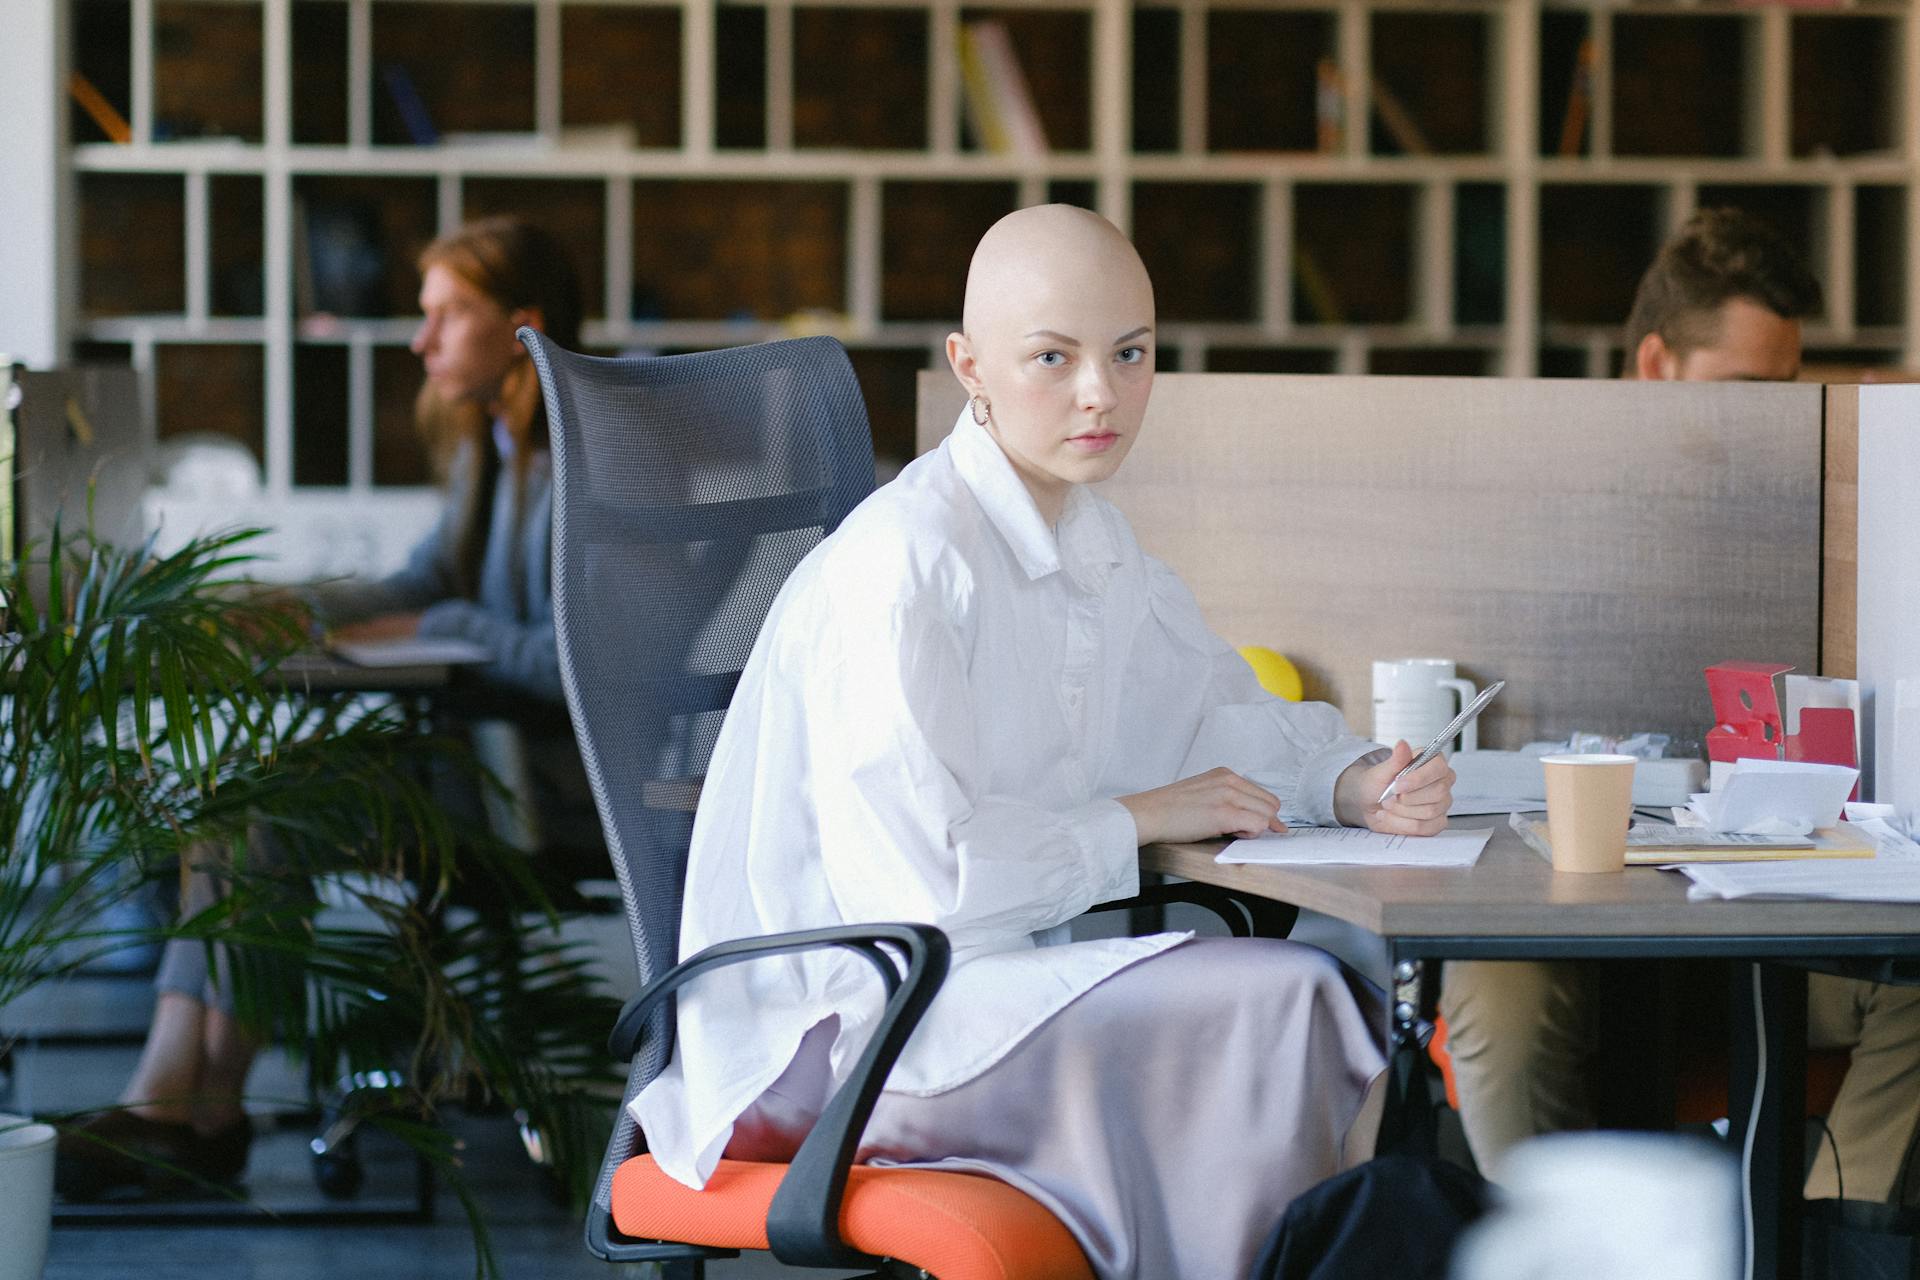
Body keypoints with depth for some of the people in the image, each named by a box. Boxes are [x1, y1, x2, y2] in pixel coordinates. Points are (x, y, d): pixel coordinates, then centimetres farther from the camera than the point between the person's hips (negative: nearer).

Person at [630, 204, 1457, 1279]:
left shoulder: (1091, 541, 11)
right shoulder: (904, 561, -19)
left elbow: (1216, 714, 24)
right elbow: (920, 874, -25)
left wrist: (1357, 786, 2)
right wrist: (1138, 820, -12)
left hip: (998, 975, 9)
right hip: (834, 1026, -9)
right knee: (1277, 1002, -20)